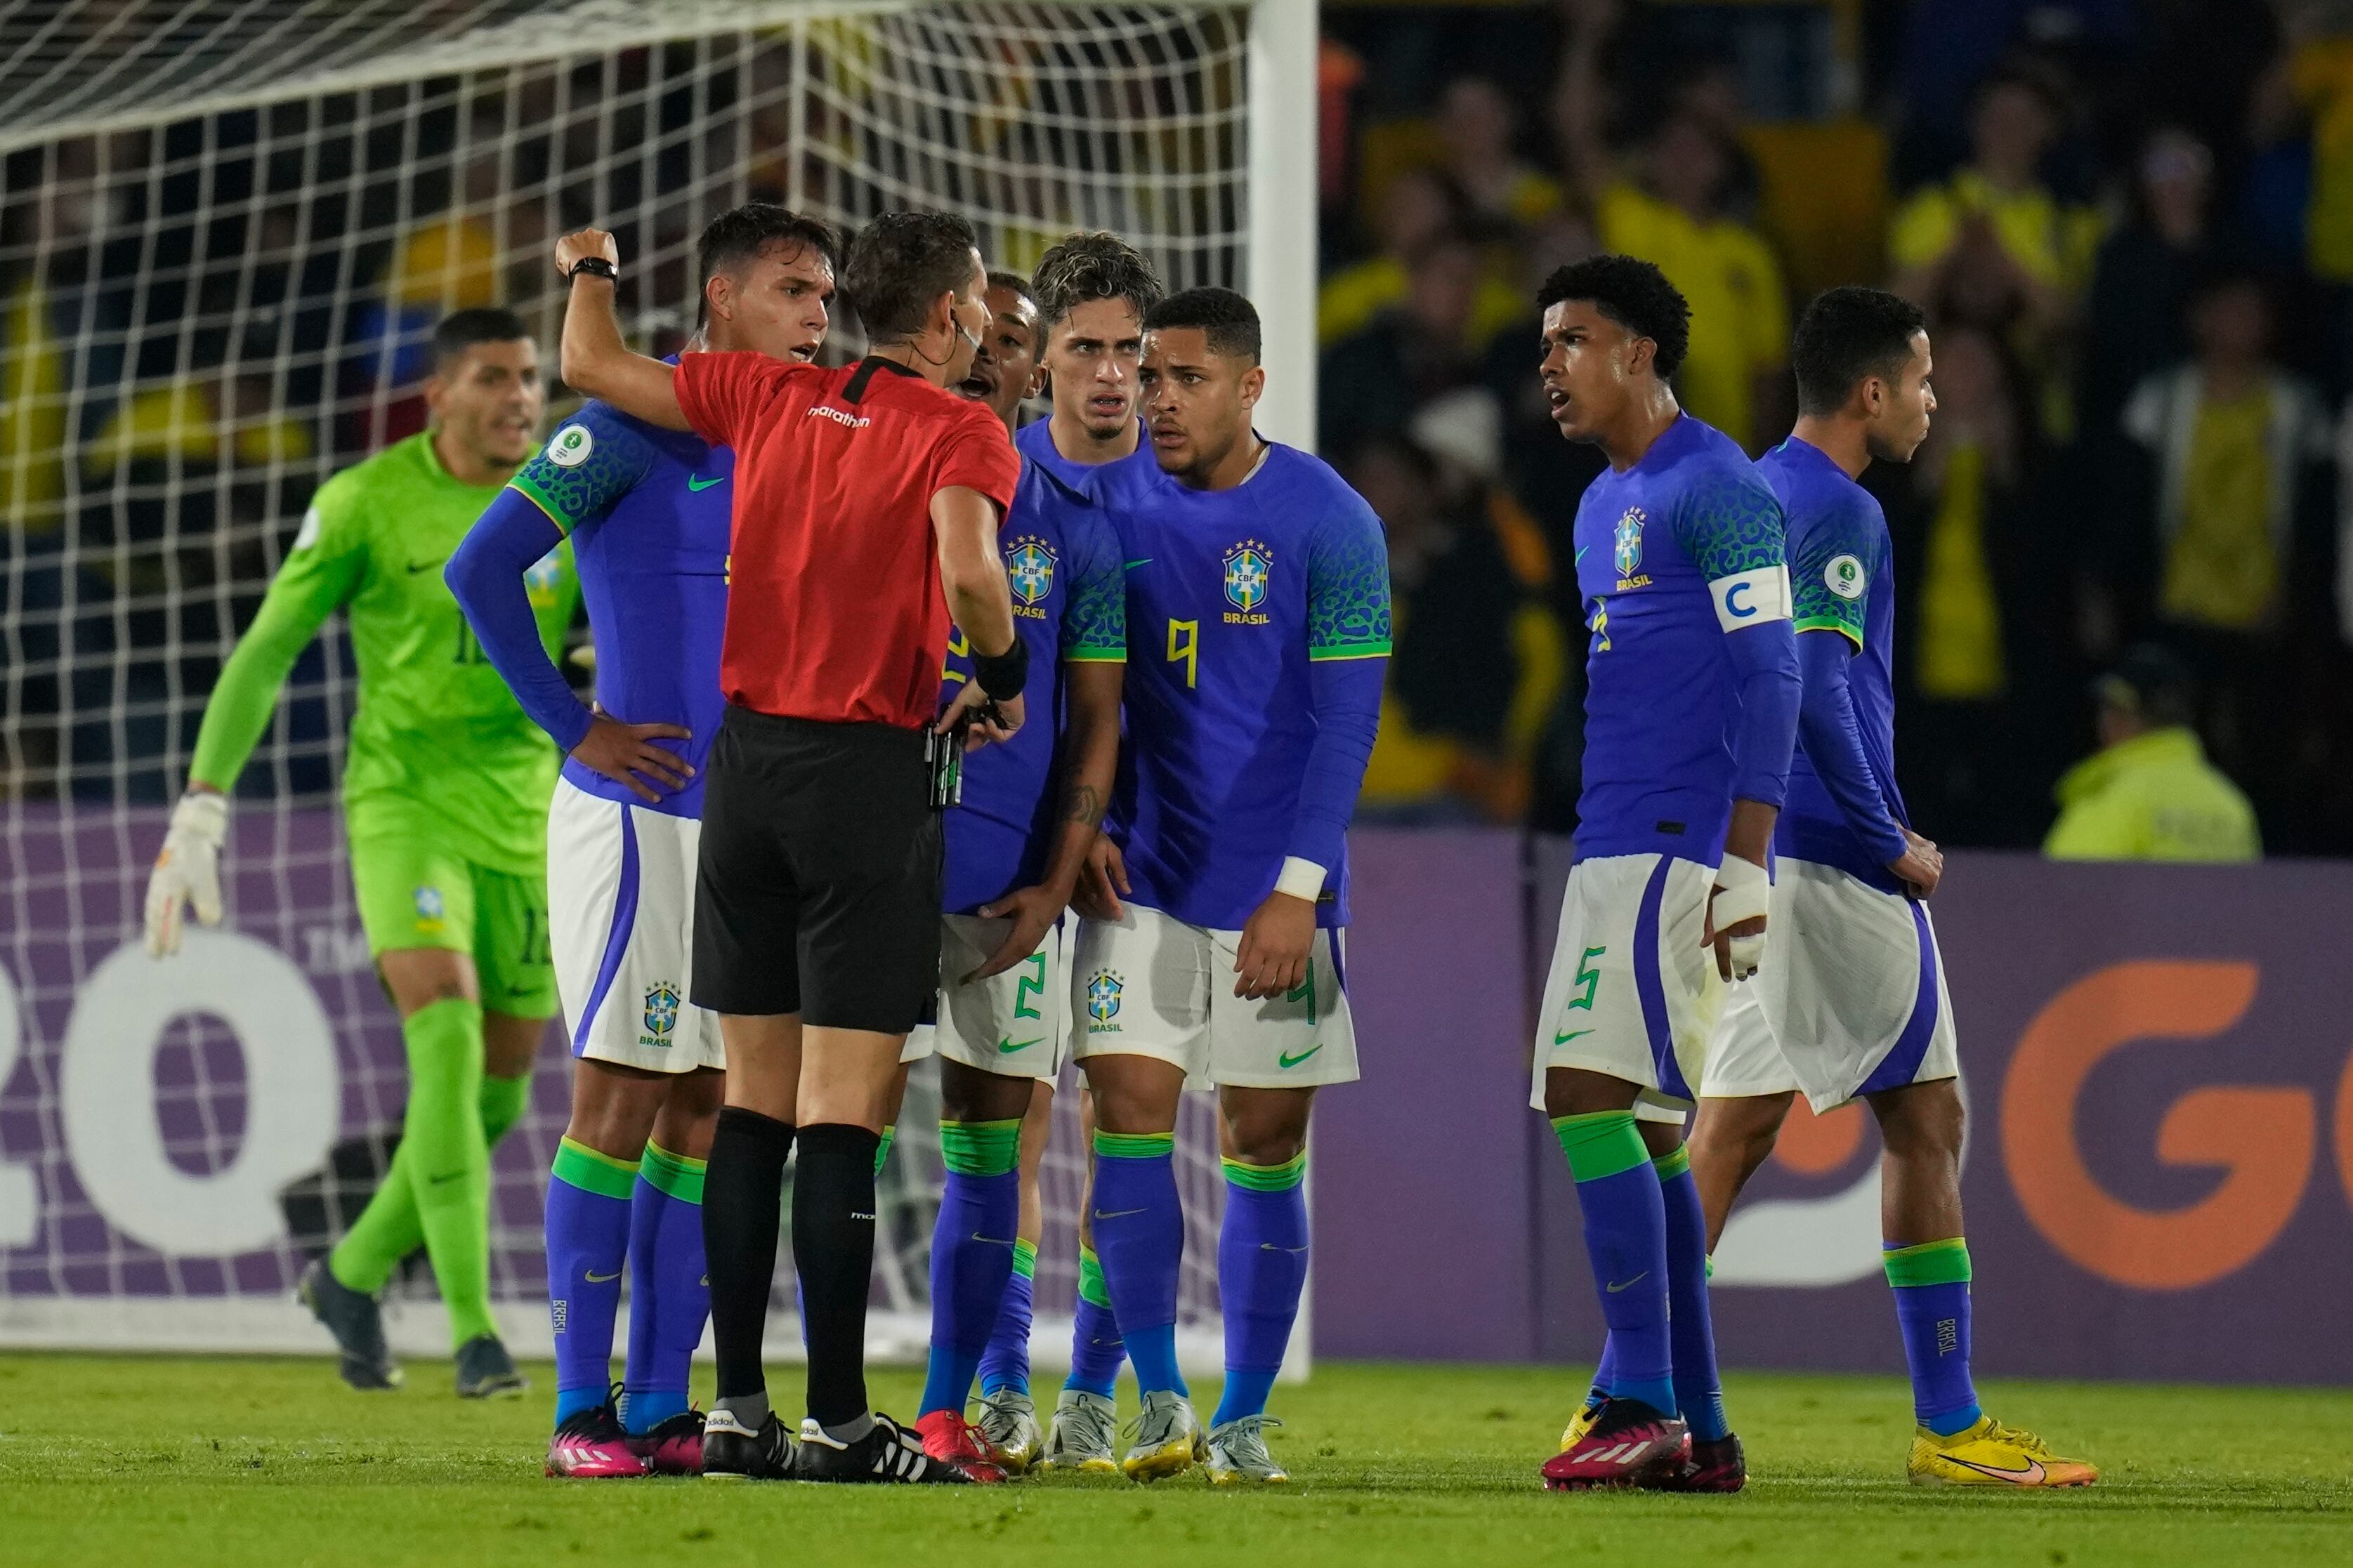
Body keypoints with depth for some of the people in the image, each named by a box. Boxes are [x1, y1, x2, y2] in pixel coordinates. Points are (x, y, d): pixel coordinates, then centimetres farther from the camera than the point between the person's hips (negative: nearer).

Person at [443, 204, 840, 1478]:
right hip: (644, 815, -7)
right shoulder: (635, 427, -7)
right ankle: (583, 1408, -3)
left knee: (709, 1112, 6)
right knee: (619, 1102, -6)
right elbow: (482, 569, -14)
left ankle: (663, 1405, 10)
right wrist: (576, 731, -11)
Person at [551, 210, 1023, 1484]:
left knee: (753, 1102, 10)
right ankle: (838, 1422, -6)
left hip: (746, 758, 5)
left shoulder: (767, 398, 8)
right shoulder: (959, 432, -7)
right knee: (843, 1113, -5)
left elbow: (591, 366, 16)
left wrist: (591, 271, 35)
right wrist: (1003, 678, -6)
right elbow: (967, 569, -24)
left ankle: (738, 1406, 11)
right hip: (871, 770, -5)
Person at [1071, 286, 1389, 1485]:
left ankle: (1244, 1419, 10)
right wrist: (1087, 822, -3)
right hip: (1143, 875, 2)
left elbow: (1346, 717, -8)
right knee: (1128, 1113, -8)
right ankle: (1159, 1403, -1)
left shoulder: (1327, 523, -7)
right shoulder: (1117, 504, 3)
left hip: (1273, 887, -2)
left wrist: (1298, 888, -14)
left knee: (1267, 1147, 2)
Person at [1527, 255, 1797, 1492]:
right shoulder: (1602, 507, 21)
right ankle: (1700, 1430, 9)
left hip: (1675, 845, -10)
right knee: (1645, 1129, 8)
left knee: (1589, 1097, -16)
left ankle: (1641, 1403, -16)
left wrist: (1745, 866, -18)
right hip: (1614, 844, 10)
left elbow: (1768, 682, -13)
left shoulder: (1715, 490, -8)